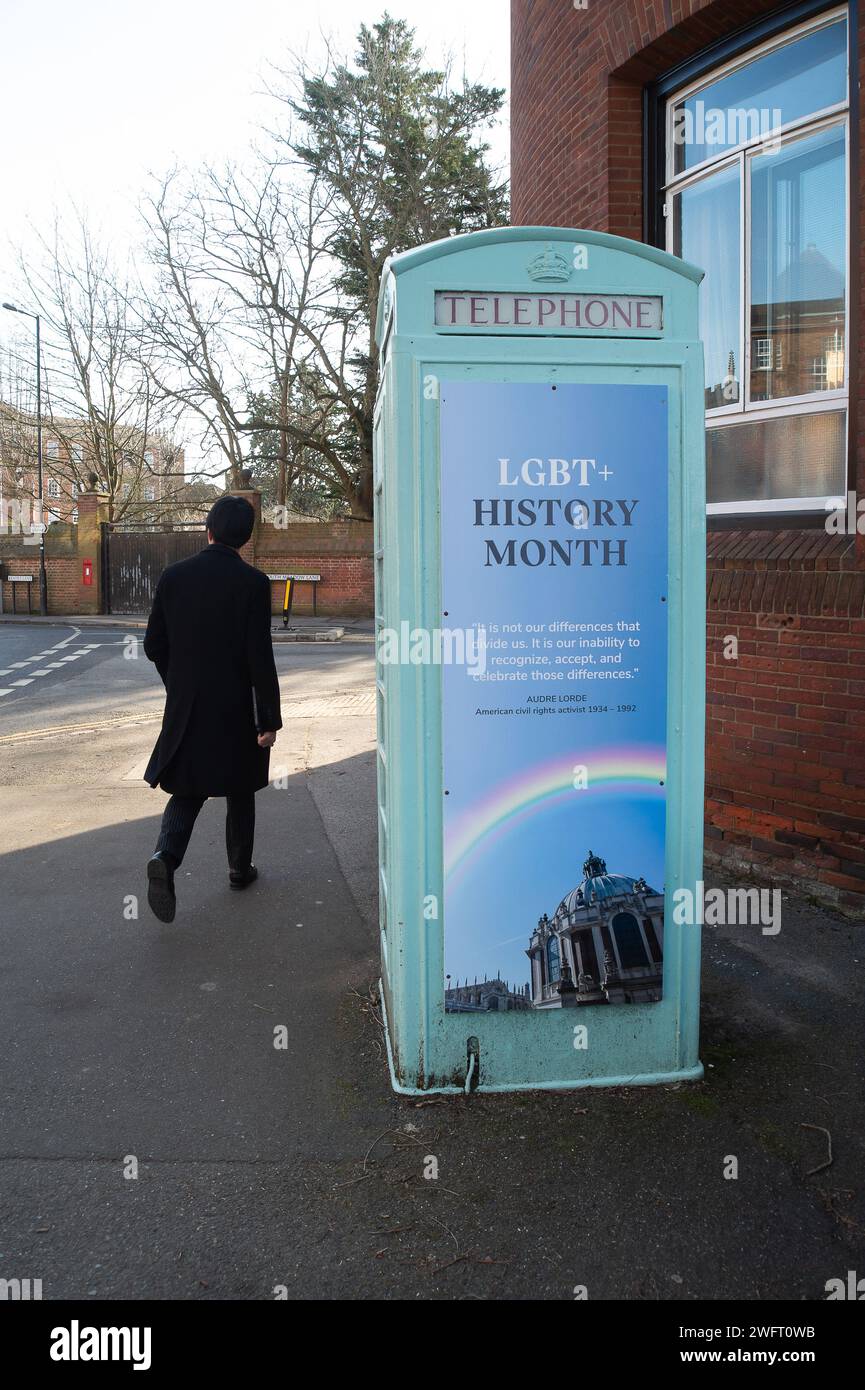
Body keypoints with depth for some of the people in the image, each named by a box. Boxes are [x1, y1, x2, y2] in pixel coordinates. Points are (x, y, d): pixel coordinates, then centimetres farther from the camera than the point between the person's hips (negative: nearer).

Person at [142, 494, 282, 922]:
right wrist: (270, 720, -10)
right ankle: (240, 869, 29)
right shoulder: (253, 583, -13)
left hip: (184, 709, 3)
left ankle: (165, 856, -11)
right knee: (239, 792, 16)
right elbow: (260, 658, -16)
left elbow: (154, 645, 2)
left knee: (188, 790, 13)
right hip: (235, 710, -2)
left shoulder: (174, 576, -2)